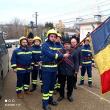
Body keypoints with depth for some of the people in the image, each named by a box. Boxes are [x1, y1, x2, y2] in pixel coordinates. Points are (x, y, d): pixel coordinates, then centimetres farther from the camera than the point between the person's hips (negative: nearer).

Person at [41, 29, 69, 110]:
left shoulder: (55, 45, 12)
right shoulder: (45, 45, -12)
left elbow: (58, 53, 6)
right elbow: (51, 54, -23)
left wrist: (62, 54, -16)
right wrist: (63, 55, -19)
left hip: (54, 67, 8)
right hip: (47, 68, -7)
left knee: (52, 84, 17)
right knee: (46, 85, -4)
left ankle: (50, 99, 32)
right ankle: (45, 103, 4)